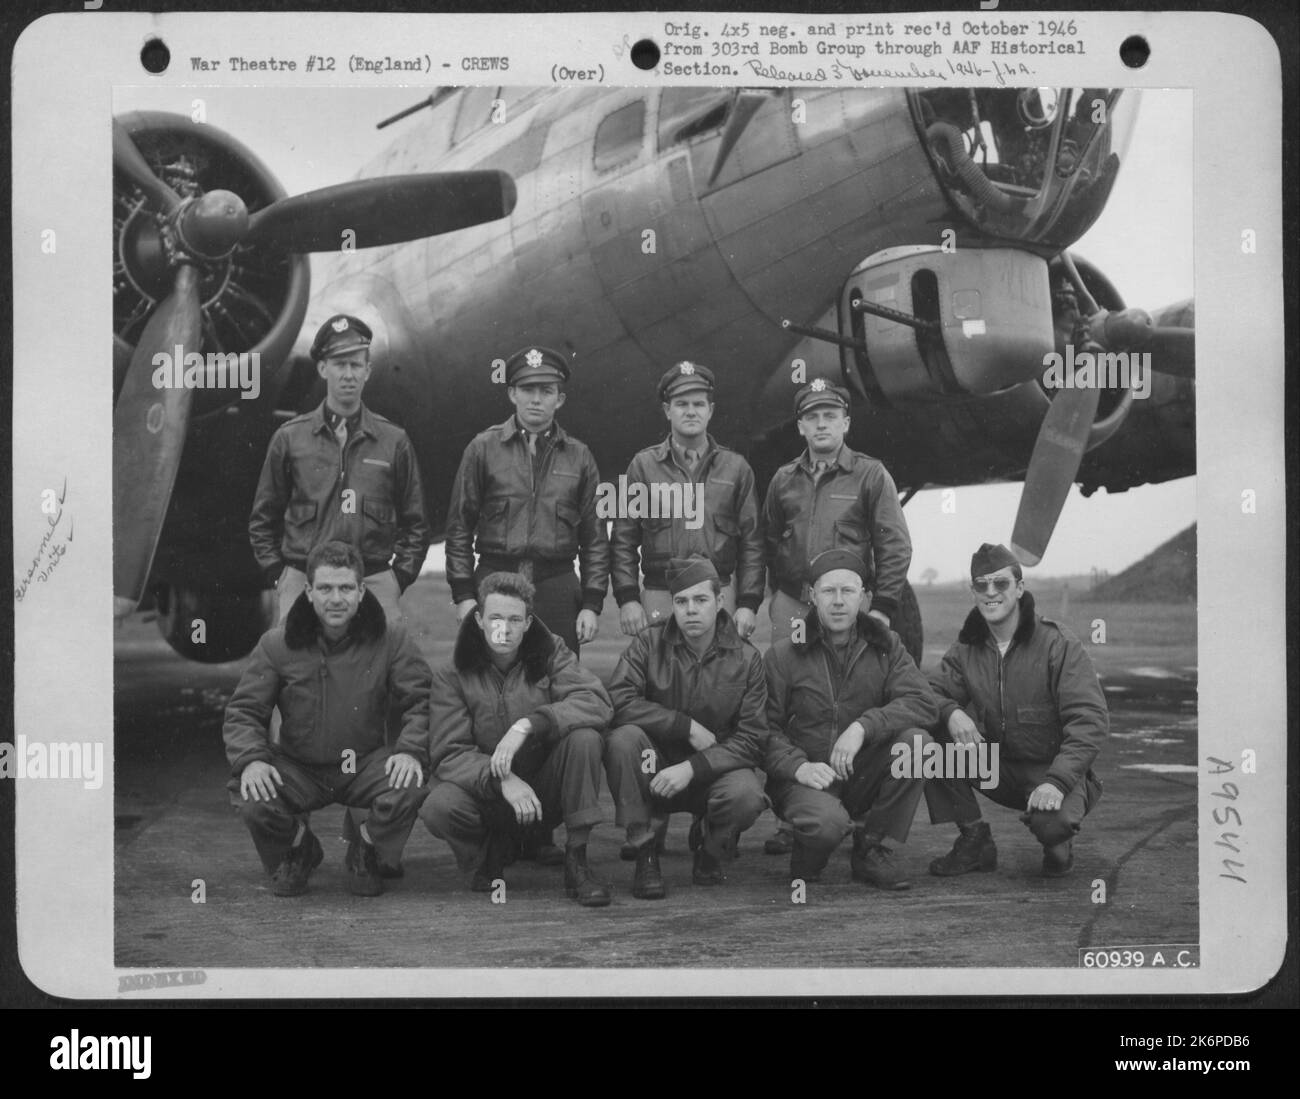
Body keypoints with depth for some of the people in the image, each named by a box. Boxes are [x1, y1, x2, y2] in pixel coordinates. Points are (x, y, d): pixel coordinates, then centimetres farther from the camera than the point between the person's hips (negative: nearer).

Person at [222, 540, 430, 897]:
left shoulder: (389, 637, -7)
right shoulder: (278, 643, -6)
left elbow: (421, 701, -5)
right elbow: (243, 710, -3)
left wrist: (411, 750, -23)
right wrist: (250, 759, -22)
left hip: (366, 762, 0)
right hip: (298, 767, 1)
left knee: (409, 788, -31)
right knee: (251, 799, -29)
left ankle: (365, 854, 5)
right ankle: (299, 851, 9)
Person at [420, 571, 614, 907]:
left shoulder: (550, 654, -4)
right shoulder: (453, 675, -6)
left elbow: (597, 703, -20)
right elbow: (448, 753, -13)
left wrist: (528, 724, -33)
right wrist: (501, 780, -32)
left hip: (547, 790, 1)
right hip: (485, 789, 0)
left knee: (583, 737, -28)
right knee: (439, 807, -31)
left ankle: (577, 861, -16)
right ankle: (493, 850, 4)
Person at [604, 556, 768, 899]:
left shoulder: (745, 658, -5)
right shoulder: (649, 643, -5)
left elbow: (751, 739, -10)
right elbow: (618, 701, -19)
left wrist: (692, 768, -24)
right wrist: (688, 726, -22)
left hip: (714, 770, 0)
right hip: (655, 767, 0)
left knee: (746, 795, -33)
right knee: (623, 738, -31)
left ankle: (709, 849, 5)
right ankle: (645, 854, -16)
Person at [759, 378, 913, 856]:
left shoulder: (870, 475, 2)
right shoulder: (784, 480, 13)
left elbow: (895, 545, -1)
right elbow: (769, 543, 19)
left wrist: (882, 606, -8)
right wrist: (779, 596, 11)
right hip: (791, 606, 3)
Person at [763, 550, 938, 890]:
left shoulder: (884, 646, 4)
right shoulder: (783, 655, -3)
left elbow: (923, 703, -11)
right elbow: (765, 728, -5)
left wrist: (862, 726, -25)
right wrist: (798, 766, -24)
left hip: (862, 778, 4)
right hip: (806, 778, -4)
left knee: (916, 741, -23)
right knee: (828, 821, -36)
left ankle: (872, 849, -7)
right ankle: (806, 860, 4)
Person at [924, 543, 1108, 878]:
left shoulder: (1058, 643, -14)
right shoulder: (967, 648, 1)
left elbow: (1090, 719, -20)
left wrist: (1057, 781, -32)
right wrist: (951, 712, -27)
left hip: (1053, 769, -5)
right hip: (998, 769, 5)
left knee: (1051, 822, -38)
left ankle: (1058, 844, 4)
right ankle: (974, 841, -5)